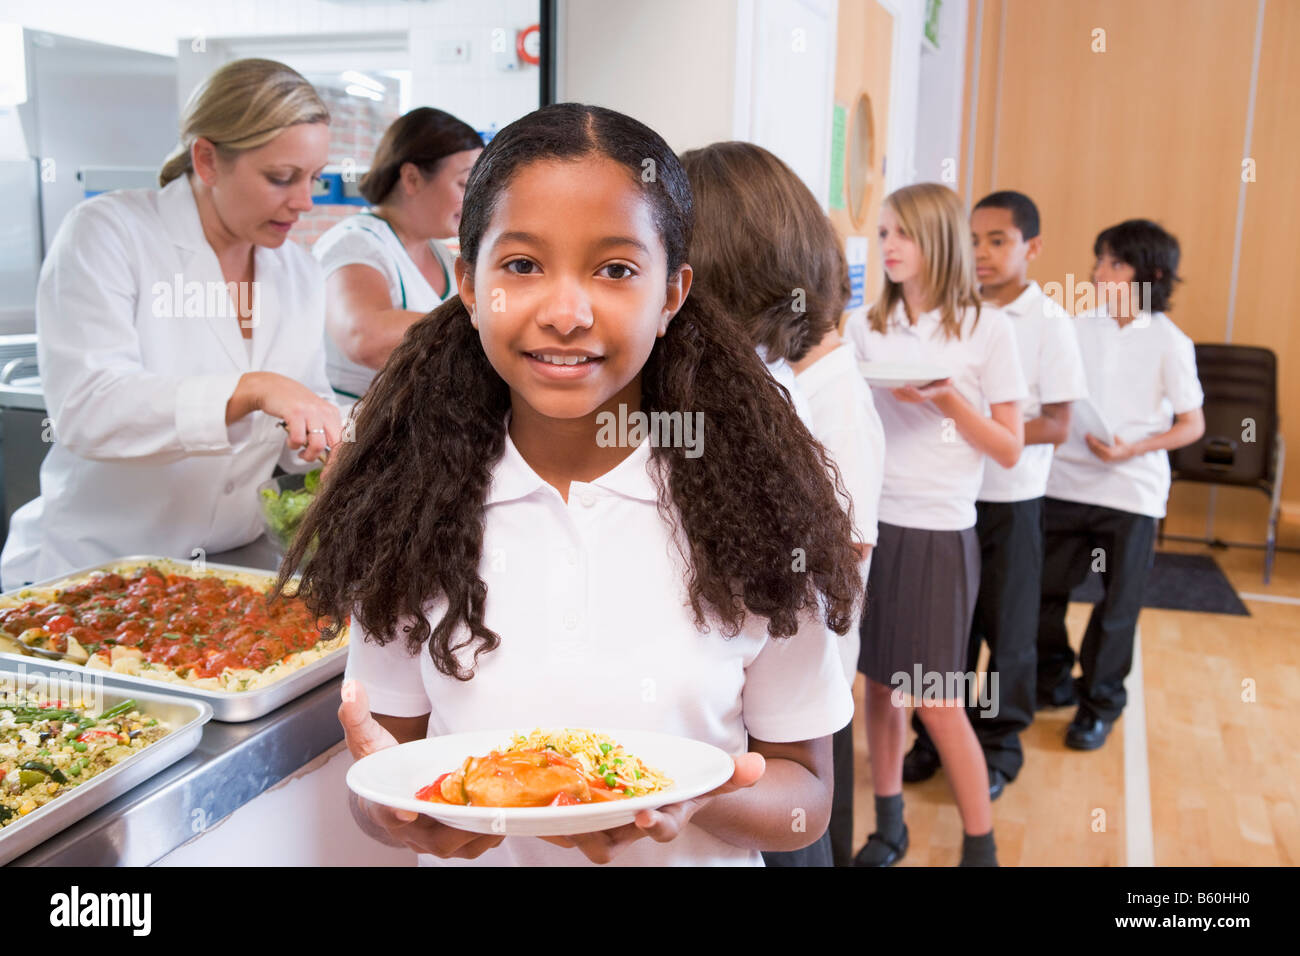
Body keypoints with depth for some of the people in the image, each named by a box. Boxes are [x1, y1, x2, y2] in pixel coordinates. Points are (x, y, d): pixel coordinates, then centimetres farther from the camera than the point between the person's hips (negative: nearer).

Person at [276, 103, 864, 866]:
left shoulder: (750, 504, -15)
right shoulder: (412, 509, -12)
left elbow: (807, 799, -9)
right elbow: (384, 772, -4)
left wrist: (701, 798, -29)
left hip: (691, 848, -1)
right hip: (470, 848, 2)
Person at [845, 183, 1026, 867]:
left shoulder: (986, 328, -3)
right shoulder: (866, 327, 6)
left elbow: (1009, 449, -2)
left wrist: (948, 400, -16)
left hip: (938, 533, -3)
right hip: (869, 522, 4)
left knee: (937, 701, 0)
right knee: (878, 683, 9)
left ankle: (981, 846, 18)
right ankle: (888, 828, 26)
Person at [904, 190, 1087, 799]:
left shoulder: (1049, 323, -8)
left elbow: (1056, 426, -10)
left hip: (1010, 500, -3)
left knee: (1007, 629, 8)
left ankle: (998, 745, 25)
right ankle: (936, 736, 27)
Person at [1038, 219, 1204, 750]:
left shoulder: (1169, 343, -7)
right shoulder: (1080, 326, 3)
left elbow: (1192, 423, -4)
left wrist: (1133, 449, -17)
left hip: (1132, 492, -3)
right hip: (1065, 482, 4)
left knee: (1117, 606, 6)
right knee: (1042, 589, 8)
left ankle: (1100, 704, 24)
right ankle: (1053, 682, 30)